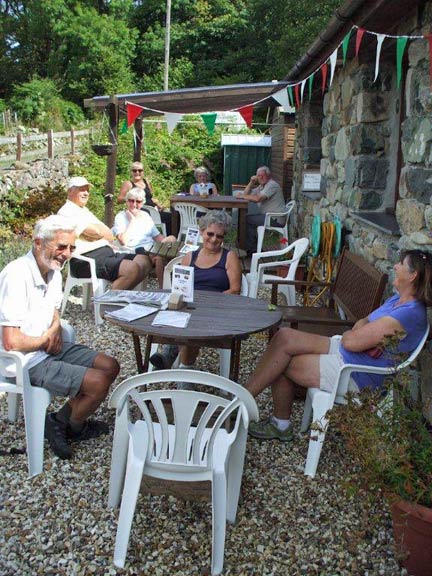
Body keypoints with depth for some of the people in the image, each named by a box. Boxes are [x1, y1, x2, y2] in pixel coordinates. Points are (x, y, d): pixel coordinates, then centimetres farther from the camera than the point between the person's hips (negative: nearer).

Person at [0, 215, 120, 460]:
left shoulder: (54, 270, 3)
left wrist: (55, 330, -4)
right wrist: (46, 339, -10)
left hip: (50, 347, 9)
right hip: (27, 362, -9)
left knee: (111, 367, 6)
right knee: (99, 383, -16)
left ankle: (63, 420, 16)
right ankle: (69, 427, 14)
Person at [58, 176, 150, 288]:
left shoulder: (84, 210, 26)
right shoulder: (67, 212, -4)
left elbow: (110, 236, 19)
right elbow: (96, 232, -14)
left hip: (106, 252, 10)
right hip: (87, 260, -10)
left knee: (144, 261, -2)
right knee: (132, 268, -27)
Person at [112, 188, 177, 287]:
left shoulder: (145, 215, 25)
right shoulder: (121, 217, 7)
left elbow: (157, 236, 21)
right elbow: (123, 241, -9)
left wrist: (167, 240, -2)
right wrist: (132, 220, -2)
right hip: (137, 251, -6)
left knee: (172, 238, -25)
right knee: (160, 257, -36)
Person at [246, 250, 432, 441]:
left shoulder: (408, 314, -24)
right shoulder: (399, 299, 7)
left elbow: (351, 341, -23)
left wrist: (347, 335, 0)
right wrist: (365, 339, -8)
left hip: (355, 375, -9)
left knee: (280, 363, -8)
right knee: (285, 336, -5)